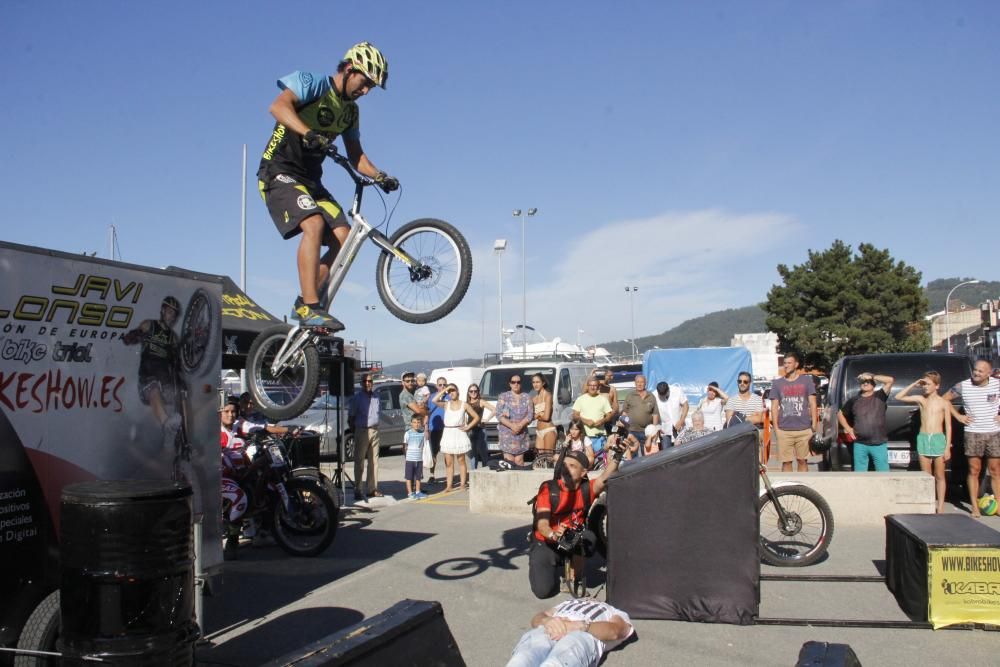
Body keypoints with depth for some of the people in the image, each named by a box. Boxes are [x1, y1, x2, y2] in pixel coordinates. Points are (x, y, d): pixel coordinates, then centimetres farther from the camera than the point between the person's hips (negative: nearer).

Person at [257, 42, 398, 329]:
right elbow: (278, 106, -27)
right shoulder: (313, 84, -9)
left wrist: (379, 176, -3)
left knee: (344, 239, -8)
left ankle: (304, 304, 0)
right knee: (314, 224, -30)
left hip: (310, 180, 8)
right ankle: (309, 308, -31)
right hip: (279, 174, -8)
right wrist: (309, 134, -43)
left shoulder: (350, 110, 14)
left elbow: (355, 155, 16)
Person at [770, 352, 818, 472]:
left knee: (802, 461, 6)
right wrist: (776, 428, 0)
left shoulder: (807, 381, 7)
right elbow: (774, 407, 9)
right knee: (786, 462, 2)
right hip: (784, 430, 1)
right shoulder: (777, 383, 10)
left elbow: (812, 404, 6)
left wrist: (814, 425, -2)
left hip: (804, 429, -1)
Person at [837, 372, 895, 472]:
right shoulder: (854, 400, 8)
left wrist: (872, 377, -8)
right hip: (860, 444, 2)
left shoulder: (880, 396, 2)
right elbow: (840, 414, 19)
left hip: (879, 443, -2)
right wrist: (848, 429, 9)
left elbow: (890, 380, -12)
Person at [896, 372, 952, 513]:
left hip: (938, 439, -2)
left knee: (939, 476, 3)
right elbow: (898, 397, 6)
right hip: (923, 439, 2)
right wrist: (913, 385, 3)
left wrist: (948, 447, -5)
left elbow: (948, 426, 1)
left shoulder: (944, 403, 1)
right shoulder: (921, 400, 9)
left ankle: (940, 507, 7)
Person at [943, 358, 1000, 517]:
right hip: (973, 433, -1)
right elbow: (945, 399, 7)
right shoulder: (963, 386, -5)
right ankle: (975, 507, 5)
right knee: (974, 470, 1)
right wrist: (958, 416, 2)